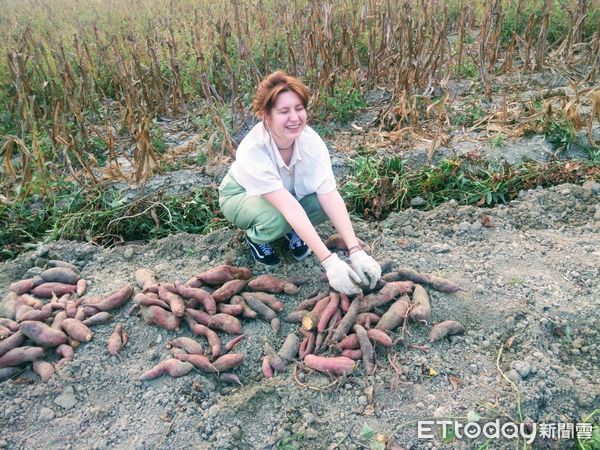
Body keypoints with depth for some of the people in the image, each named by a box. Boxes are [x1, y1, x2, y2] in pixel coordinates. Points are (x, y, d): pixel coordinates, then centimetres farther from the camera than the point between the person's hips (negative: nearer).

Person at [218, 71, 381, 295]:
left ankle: (294, 231, 5)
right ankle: (256, 238, -1)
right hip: (241, 195, -3)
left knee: (323, 202, -27)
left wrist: (355, 251, -41)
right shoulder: (252, 150, -38)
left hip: (289, 191, 4)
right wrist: (329, 261, -48)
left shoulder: (311, 140, -27)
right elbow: (290, 208, -44)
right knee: (276, 219, -36)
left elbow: (331, 196, -31)